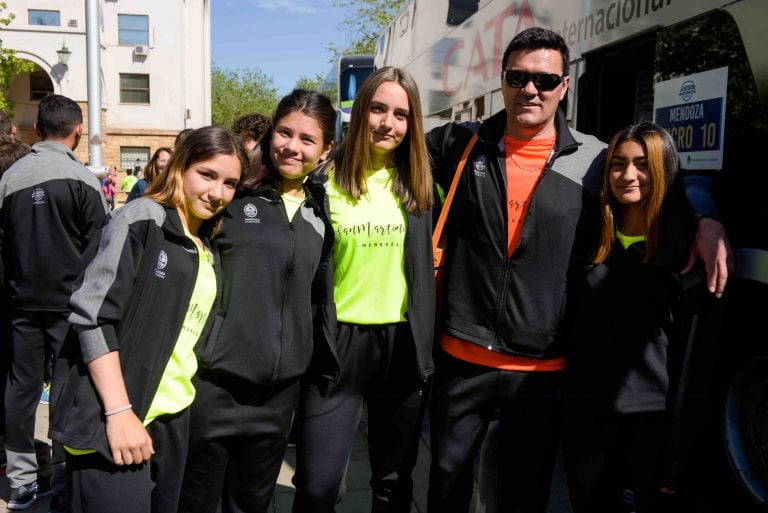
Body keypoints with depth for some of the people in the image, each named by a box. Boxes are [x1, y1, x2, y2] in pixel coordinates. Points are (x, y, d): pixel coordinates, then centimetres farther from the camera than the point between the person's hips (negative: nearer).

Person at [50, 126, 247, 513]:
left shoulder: (207, 250, 14)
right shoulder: (143, 218, -8)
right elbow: (92, 315, -15)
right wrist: (119, 412, -19)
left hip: (175, 419, 7)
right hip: (113, 420, -7)